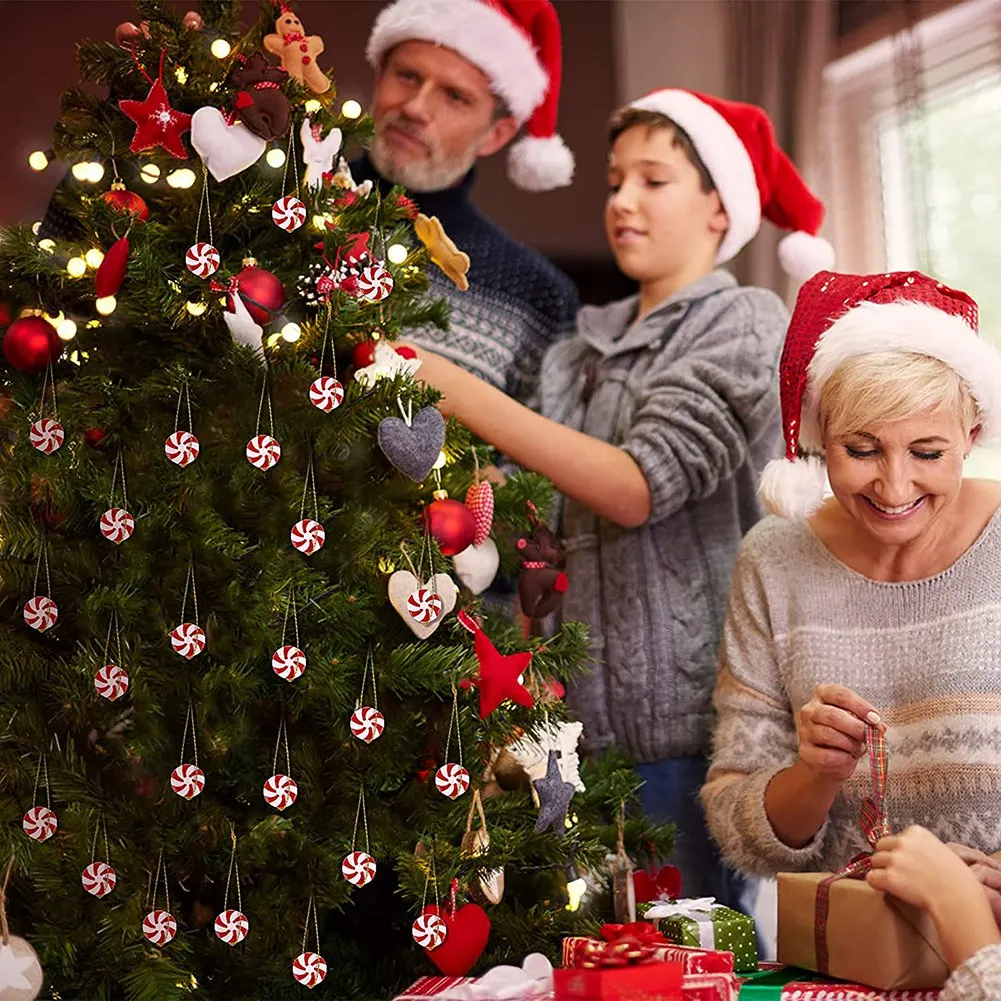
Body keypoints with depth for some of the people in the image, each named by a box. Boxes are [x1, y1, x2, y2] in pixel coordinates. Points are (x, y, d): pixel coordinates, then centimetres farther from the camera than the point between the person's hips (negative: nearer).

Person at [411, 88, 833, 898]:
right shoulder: (584, 348, 15)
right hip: (594, 719, 5)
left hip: (696, 718, -5)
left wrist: (458, 390, -20)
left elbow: (640, 486, -16)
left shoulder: (746, 326, -1)